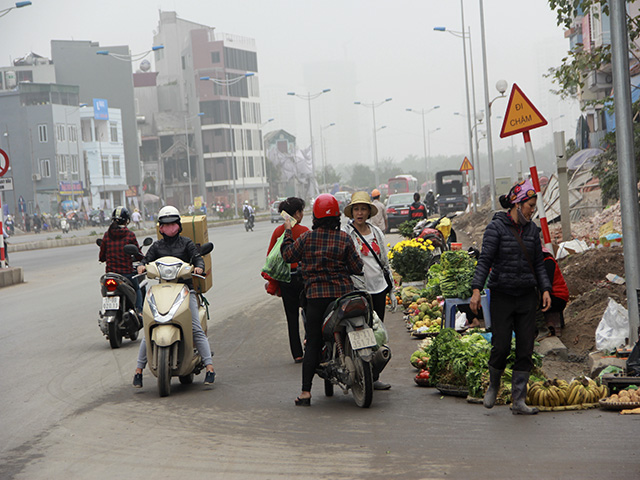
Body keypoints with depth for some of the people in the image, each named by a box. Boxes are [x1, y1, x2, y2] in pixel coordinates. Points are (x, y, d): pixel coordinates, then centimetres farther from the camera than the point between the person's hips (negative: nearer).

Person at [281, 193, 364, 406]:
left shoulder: (306, 238, -2)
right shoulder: (344, 238, -2)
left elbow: (288, 255, 11)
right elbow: (357, 268, 0)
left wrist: (288, 232, 23)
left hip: (316, 296, 0)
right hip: (342, 293, 0)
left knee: (313, 344, 3)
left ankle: (306, 391, -1)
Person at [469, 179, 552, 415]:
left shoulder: (532, 229, 9)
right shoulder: (496, 227, -6)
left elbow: (538, 264, 15)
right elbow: (485, 260, -11)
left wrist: (545, 289, 3)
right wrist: (476, 290, -20)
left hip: (527, 297, 5)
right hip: (502, 296, -5)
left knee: (525, 350, 1)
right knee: (501, 346, -6)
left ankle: (518, 400, 6)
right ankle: (493, 385, 24)